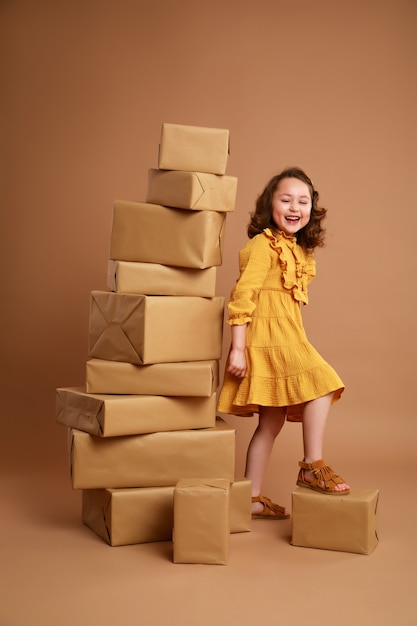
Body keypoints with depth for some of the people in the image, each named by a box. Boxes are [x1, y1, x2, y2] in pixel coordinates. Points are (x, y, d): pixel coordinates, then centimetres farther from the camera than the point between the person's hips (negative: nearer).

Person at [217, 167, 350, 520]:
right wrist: (237, 348, -19)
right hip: (267, 337, -9)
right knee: (322, 384, -16)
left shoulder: (299, 251, 17)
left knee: (272, 421, 10)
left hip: (286, 338, 9)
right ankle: (312, 467, -5)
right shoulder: (263, 244, -10)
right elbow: (242, 295, -16)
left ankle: (252, 497, 18)